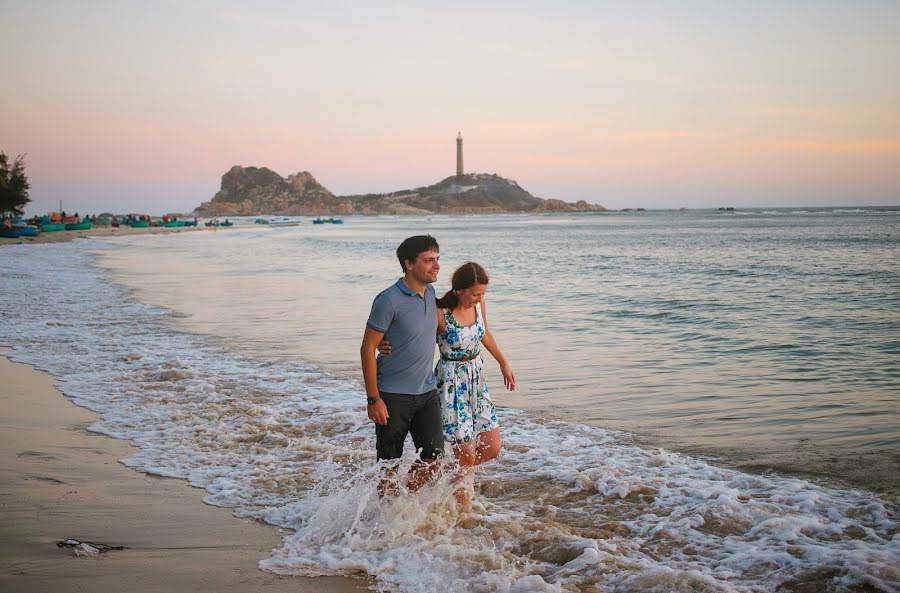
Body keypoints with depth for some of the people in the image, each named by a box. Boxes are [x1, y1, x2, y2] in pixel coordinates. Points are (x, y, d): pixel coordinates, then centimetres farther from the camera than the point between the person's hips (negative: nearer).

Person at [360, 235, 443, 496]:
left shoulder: (430, 293, 6)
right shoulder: (389, 300, -17)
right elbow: (367, 349, -14)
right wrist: (373, 399, -16)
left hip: (427, 391, 6)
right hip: (393, 395, -6)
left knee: (432, 455, 0)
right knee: (390, 464, 5)